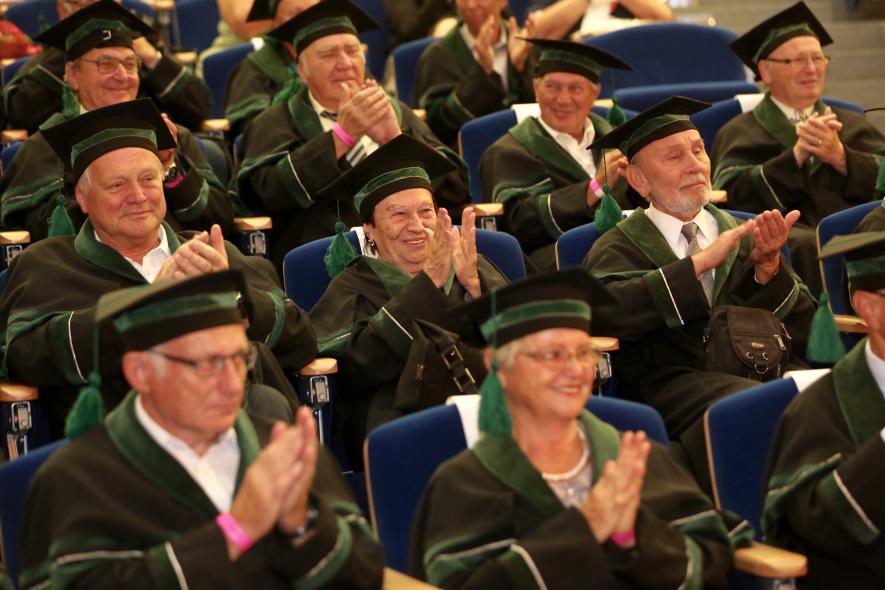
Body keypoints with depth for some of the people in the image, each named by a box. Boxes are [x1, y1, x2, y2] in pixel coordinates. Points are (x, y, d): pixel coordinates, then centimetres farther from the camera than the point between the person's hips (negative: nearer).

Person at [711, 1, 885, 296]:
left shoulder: (853, 124, 28)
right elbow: (733, 194, 0)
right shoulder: (741, 133, 18)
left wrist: (840, 157, -6)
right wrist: (796, 155, -9)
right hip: (785, 233, -2)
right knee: (807, 247, -38)